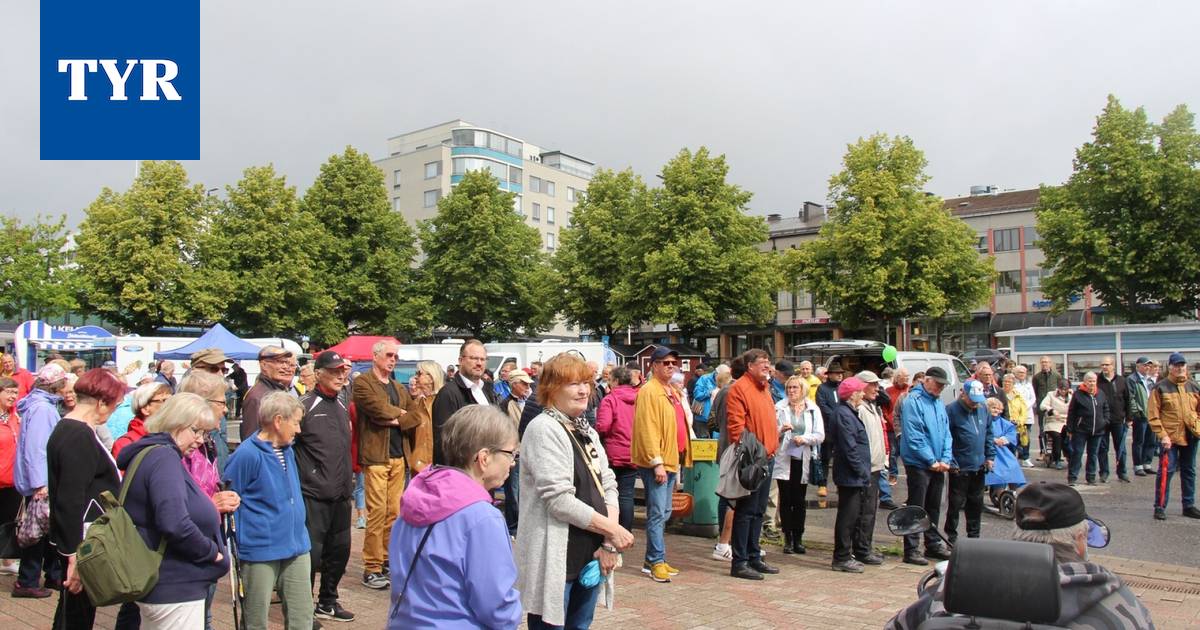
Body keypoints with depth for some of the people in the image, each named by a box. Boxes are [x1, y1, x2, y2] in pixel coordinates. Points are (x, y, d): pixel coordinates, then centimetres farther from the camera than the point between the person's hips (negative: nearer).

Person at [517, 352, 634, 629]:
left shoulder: (586, 430, 11)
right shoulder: (544, 429, -15)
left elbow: (607, 485, 8)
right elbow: (559, 500, -21)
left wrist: (608, 542, -6)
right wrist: (612, 529, -14)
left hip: (589, 553, 8)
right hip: (555, 558, -8)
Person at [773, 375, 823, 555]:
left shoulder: (813, 409, 6)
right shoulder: (779, 408, 3)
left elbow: (820, 435, 1)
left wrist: (805, 438, -15)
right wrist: (781, 430, -18)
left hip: (803, 460, 1)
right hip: (784, 459, -1)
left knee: (800, 500, 7)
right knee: (785, 500, 1)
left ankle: (798, 538, 17)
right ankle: (788, 538, 10)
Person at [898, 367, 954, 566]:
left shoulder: (939, 403, 11)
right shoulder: (913, 401, -14)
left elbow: (946, 432, 12)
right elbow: (914, 436, -18)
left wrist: (946, 459, -1)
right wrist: (932, 461, -16)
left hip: (938, 465, 8)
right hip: (918, 464, -7)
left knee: (934, 507, 17)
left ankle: (933, 544, 28)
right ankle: (911, 550, 3)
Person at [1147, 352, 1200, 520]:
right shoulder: (1160, 388, -5)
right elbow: (1153, 415, -8)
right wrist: (1162, 435, -15)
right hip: (1170, 437, -5)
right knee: (1166, 471, -8)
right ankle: (1160, 507, -1)